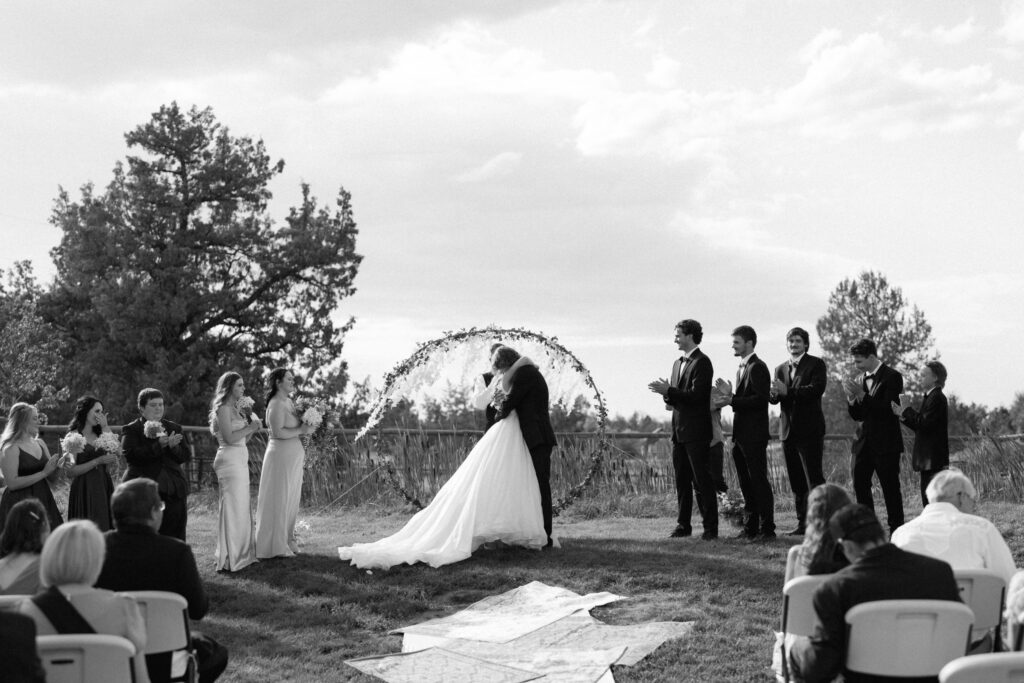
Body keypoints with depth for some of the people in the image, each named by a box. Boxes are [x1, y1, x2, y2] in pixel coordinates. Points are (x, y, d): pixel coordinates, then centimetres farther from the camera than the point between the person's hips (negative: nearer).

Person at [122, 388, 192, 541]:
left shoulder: (175, 428, 15)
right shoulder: (131, 430, 3)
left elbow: (186, 455, 8)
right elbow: (131, 455, -13)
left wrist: (173, 446, -13)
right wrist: (158, 445, -21)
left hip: (173, 491, 3)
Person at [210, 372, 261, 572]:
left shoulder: (234, 408, 17)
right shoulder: (223, 408, -11)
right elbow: (229, 438, -20)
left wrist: (251, 425, 4)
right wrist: (250, 427, -10)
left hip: (240, 460, 10)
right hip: (230, 460, -10)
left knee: (242, 508, 12)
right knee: (232, 508, -7)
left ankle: (240, 553, 19)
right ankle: (229, 559, -3)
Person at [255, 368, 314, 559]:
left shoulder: (289, 401, 13)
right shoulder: (276, 404, -14)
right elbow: (278, 432, -23)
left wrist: (306, 427, 2)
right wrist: (301, 430, -16)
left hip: (293, 457, 9)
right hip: (281, 455, -9)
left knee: (292, 499, 12)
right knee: (279, 499, -2)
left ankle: (287, 540, 20)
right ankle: (276, 546, 4)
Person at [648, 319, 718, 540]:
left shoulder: (702, 362, -10)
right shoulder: (678, 363, 18)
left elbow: (697, 395, -19)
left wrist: (669, 391, -19)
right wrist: (666, 394, -1)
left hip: (696, 431, -8)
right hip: (679, 430, 8)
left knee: (702, 480, -5)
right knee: (682, 480, 10)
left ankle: (710, 527, -1)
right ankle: (683, 524, 16)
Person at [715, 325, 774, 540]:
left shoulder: (758, 368, -11)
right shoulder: (742, 368, 18)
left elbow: (761, 399, -20)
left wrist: (732, 401, -23)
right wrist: (729, 394, 3)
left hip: (754, 435, -9)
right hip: (740, 434, 9)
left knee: (759, 481, -5)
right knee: (746, 483, 11)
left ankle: (767, 528, -1)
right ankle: (751, 527, 16)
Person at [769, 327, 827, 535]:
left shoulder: (816, 364, 0)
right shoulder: (780, 369, 17)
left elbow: (817, 389, -16)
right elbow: (774, 398, 6)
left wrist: (788, 391, -22)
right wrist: (775, 393, -18)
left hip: (809, 430, -6)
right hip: (788, 430, 6)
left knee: (814, 478, -8)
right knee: (796, 481, 9)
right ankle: (802, 523, 14)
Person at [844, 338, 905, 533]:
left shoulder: (892, 377, -8)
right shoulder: (860, 379, 13)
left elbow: (888, 409, -18)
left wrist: (862, 395, -20)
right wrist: (851, 398, -5)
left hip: (886, 443, -7)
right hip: (864, 442, 7)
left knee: (890, 487, -1)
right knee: (860, 485, 5)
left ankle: (896, 530, 5)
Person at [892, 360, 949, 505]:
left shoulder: (937, 398, -14)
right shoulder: (929, 397, 18)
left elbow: (925, 424, -22)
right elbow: (919, 426, 18)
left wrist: (906, 411, -12)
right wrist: (903, 414, 6)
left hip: (933, 459, -10)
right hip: (927, 459, 10)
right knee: (927, 497, 12)